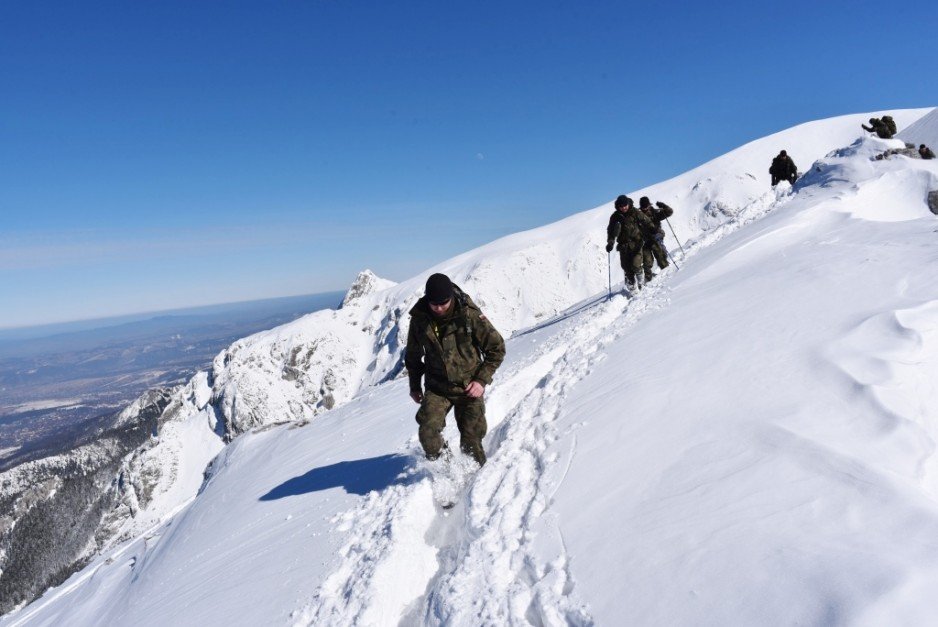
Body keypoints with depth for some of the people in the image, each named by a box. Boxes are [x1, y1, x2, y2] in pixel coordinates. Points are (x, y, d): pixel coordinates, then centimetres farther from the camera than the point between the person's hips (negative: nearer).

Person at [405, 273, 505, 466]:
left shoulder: (469, 314, -16)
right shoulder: (419, 318, -7)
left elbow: (497, 348, -6)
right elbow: (413, 355, 11)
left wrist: (482, 380, -12)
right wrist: (414, 386, 15)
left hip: (469, 387, -2)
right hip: (436, 387, 2)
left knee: (471, 439, 4)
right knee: (427, 432, -18)